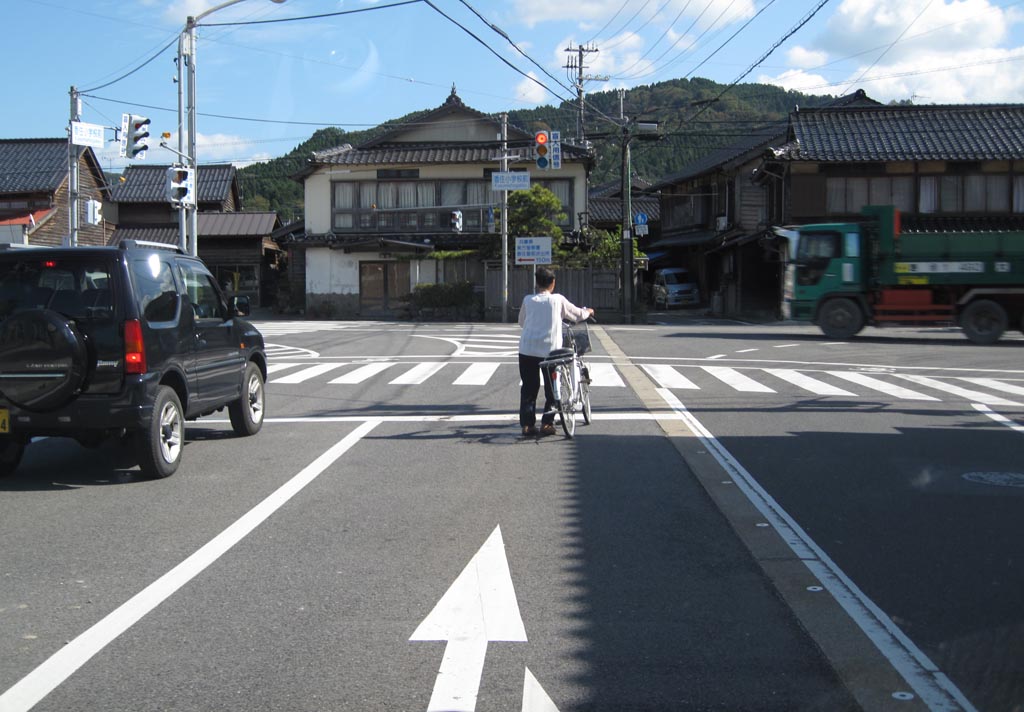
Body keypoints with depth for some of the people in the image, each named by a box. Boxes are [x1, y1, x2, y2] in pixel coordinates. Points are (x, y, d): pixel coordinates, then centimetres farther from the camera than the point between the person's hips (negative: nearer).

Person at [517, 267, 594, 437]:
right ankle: (547, 423, 7)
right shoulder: (558, 300, -1)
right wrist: (588, 311, 33)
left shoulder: (528, 300, 3)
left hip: (527, 350, 2)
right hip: (550, 350, -2)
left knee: (528, 388, 9)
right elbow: (578, 314, 11)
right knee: (552, 388, 11)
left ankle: (527, 424, 7)